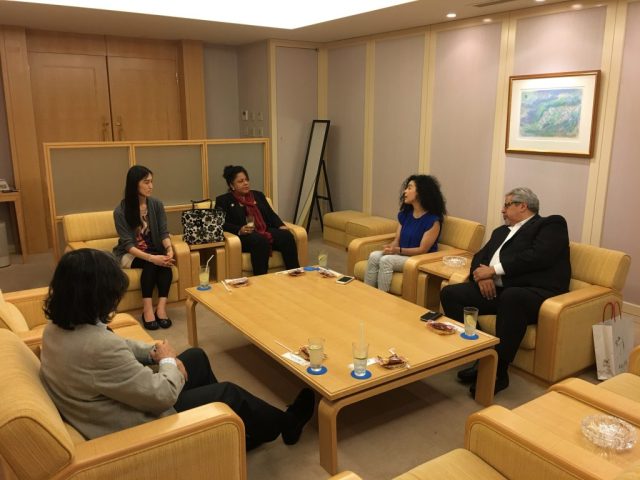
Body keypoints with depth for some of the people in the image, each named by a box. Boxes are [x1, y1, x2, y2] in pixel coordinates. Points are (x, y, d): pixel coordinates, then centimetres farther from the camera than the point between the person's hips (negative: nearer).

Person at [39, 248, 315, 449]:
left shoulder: (57, 329, -7)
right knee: (228, 393, 5)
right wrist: (168, 361, -10)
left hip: (107, 407, 9)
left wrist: (154, 352, -3)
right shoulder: (97, 346, -38)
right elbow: (162, 396, -30)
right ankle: (286, 425, 34)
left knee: (197, 357, 19)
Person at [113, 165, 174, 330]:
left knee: (165, 263, -31)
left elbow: (164, 232, -6)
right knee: (150, 263, -34)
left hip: (154, 251, 3)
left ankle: (161, 307, -37)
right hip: (129, 254, -3)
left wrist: (169, 249, -29)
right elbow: (128, 244, -20)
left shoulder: (156, 204, -3)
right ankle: (147, 309, -33)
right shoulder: (121, 211, -15)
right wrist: (151, 257, -35)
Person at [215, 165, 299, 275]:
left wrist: (281, 226, -3)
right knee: (260, 240, -38)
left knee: (287, 236, -27)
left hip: (266, 232, 5)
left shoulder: (258, 195, 25)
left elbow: (271, 214, 19)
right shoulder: (223, 200, 9)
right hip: (245, 236, -4)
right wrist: (239, 230, -21)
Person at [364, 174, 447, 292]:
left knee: (386, 260, -30)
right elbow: (397, 240, 9)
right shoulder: (405, 214, 9)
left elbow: (423, 250, -16)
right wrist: (390, 248, -15)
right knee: (374, 256, -21)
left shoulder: (433, 220, -14)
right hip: (402, 255, 7)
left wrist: (398, 250, -26)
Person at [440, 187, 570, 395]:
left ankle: (498, 371, -29)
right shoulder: (501, 231, 27)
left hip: (536, 291, -7)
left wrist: (494, 270, -12)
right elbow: (480, 256, 19)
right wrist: (483, 274, -5)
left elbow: (537, 256, -12)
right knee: (450, 293, -11)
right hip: (497, 288, 7)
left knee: (511, 296, -39)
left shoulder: (551, 224, 5)